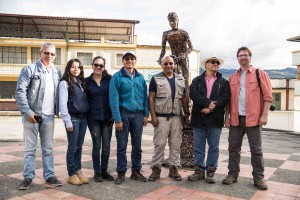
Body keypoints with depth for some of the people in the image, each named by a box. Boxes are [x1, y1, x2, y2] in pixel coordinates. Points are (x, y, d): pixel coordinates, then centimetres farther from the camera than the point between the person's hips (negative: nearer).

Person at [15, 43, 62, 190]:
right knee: (30, 148, 4)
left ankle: (49, 175, 19)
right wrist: (27, 111, -15)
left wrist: (58, 111, 5)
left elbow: (60, 93, 15)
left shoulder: (57, 72, 10)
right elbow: (20, 92, -9)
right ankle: (28, 177, 14)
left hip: (49, 116, 4)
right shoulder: (30, 70, -4)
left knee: (48, 148, 10)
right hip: (32, 114, -4)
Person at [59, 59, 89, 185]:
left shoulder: (82, 82, 14)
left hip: (83, 118, 6)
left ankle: (78, 171, 21)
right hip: (73, 118, -6)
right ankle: (71, 175, 11)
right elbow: (63, 104, -11)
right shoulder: (65, 83, -5)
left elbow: (86, 101, 12)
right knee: (73, 147, 1)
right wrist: (68, 121, -16)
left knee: (79, 147, 11)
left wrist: (87, 117, 4)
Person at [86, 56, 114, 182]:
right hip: (93, 118, -1)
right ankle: (97, 172, 17)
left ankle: (104, 170, 21)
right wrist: (86, 115, -1)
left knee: (106, 146, 5)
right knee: (97, 145, 3)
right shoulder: (87, 81, 3)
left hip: (107, 117, 1)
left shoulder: (109, 79, 3)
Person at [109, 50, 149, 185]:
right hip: (123, 114, -3)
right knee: (122, 146, 4)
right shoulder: (117, 77, -3)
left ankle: (136, 171, 24)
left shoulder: (140, 77, 10)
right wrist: (117, 119, -13)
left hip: (138, 115, 4)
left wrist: (146, 114, 3)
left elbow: (145, 97, 10)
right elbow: (113, 99, -8)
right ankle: (121, 173, 17)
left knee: (137, 146, 11)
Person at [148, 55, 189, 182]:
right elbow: (151, 98, -4)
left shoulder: (180, 79, 14)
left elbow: (184, 98, 17)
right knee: (159, 144, -1)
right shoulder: (156, 79, 1)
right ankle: (156, 169, 10)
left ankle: (174, 168, 18)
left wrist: (187, 112, 9)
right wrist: (153, 116, -11)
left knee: (175, 144, 7)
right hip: (161, 117, -4)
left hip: (176, 117, 4)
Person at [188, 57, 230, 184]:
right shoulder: (197, 80, 11)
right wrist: (209, 103, -19)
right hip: (199, 118, 0)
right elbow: (193, 93, -7)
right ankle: (199, 171, 17)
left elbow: (225, 97, -5)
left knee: (214, 148, 5)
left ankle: (210, 172, 16)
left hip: (215, 119, 0)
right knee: (198, 147, 6)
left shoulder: (223, 82, 11)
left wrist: (211, 107, -17)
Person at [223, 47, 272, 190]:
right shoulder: (232, 78, 13)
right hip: (236, 118, 4)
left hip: (253, 118, -3)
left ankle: (258, 177, 15)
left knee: (256, 149, 4)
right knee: (233, 148, 8)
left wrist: (264, 115, -11)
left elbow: (267, 96, -3)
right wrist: (227, 116, 7)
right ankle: (233, 174, 19)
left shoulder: (260, 74, 2)